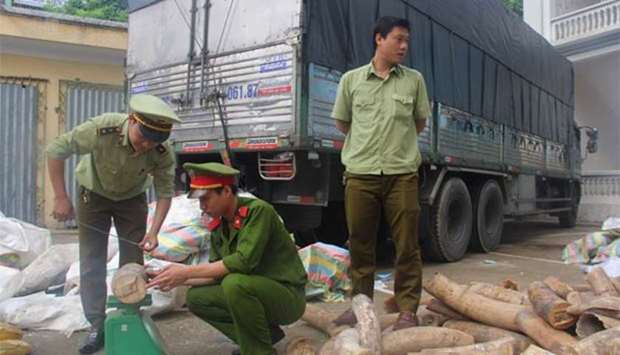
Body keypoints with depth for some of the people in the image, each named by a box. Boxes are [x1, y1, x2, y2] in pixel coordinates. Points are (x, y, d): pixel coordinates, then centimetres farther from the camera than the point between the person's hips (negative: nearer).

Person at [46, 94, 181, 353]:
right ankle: (97, 326, 11)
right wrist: (61, 198, -24)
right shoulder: (102, 129, -37)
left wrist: (154, 231, -30)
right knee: (92, 262, -1)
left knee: (132, 261, 3)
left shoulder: (163, 152, -30)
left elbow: (165, 193, -19)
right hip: (94, 194, -1)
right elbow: (56, 150, -25)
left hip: (132, 198, 1)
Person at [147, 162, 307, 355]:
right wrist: (179, 279, -5)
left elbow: (243, 261, -30)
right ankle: (265, 334, 8)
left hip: (287, 296, -8)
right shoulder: (218, 227, 4)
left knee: (234, 283, -32)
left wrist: (188, 271, -24)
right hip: (253, 293, 8)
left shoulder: (258, 210, -20)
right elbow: (217, 272, 8)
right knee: (196, 297, 2)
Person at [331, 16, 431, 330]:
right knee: (360, 244, 8)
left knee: (407, 246, 2)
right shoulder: (351, 80, 7)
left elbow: (419, 124, 18)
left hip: (402, 172, 0)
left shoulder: (414, 80, 9)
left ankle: (407, 310, 12)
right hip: (360, 173, 0)